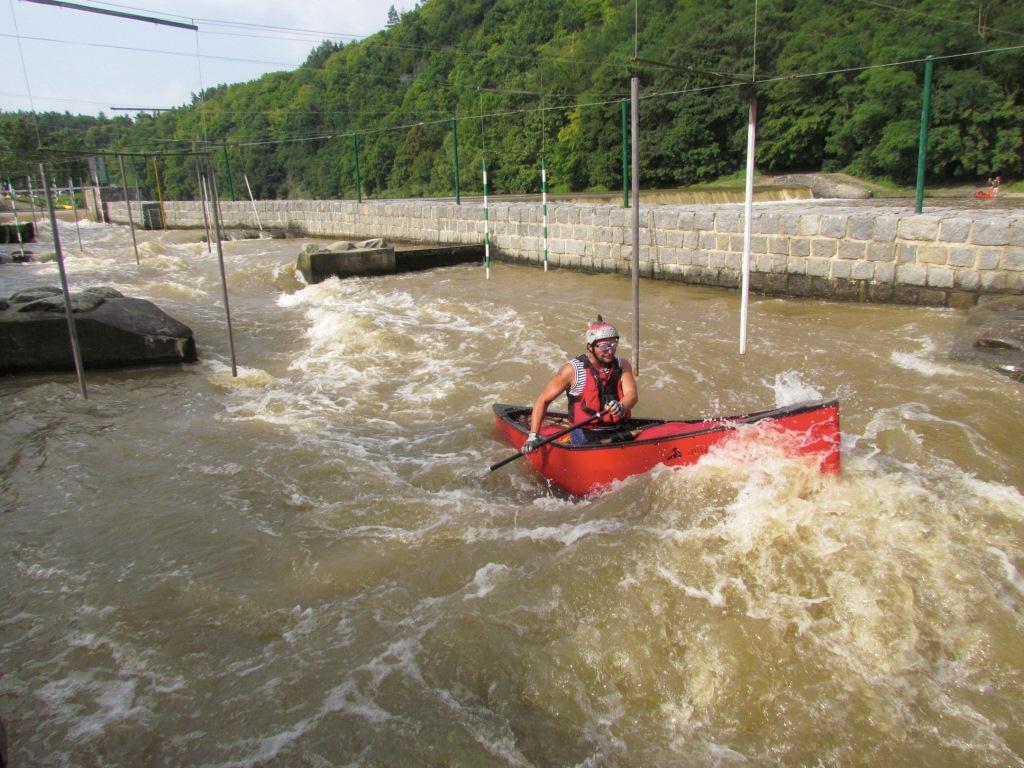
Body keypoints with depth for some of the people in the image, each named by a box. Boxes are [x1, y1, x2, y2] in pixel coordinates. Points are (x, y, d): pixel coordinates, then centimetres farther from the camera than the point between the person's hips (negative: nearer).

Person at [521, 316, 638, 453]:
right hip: (585, 438, -4)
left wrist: (622, 407, -34)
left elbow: (631, 394, -9)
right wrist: (533, 436, -9)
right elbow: (542, 400, -1)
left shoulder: (622, 366, 7)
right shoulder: (573, 369, -5)